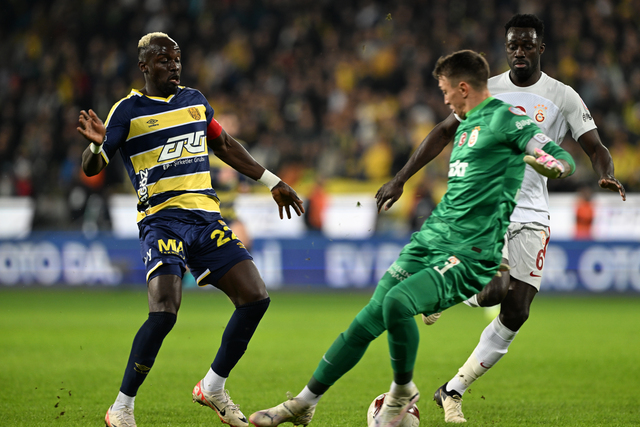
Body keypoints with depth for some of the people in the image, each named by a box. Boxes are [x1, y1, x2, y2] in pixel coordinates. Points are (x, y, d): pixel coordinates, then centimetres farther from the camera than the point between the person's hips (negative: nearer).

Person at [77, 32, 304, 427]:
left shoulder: (194, 100, 15)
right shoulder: (129, 110, -1)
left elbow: (225, 145, 28)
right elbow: (91, 169, -4)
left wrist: (272, 182, 29)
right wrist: (98, 145, -27)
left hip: (207, 217, 6)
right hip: (162, 220, -6)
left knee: (256, 298, -3)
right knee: (164, 312, -24)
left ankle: (213, 388, 15)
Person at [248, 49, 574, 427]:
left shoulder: (506, 117, -5)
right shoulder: (465, 125, 21)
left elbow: (565, 160, -11)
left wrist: (550, 164, -33)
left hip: (470, 253, -8)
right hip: (431, 239, 8)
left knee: (398, 301, -30)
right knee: (370, 318, 0)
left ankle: (403, 392, -7)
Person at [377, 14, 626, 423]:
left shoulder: (563, 97, 3)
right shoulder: (486, 91, 5)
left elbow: (596, 147, -2)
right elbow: (445, 132, 13)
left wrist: (607, 176, -25)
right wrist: (401, 179, 8)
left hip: (531, 216, 2)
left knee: (516, 312, -5)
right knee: (501, 289, -25)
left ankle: (453, 391, 10)